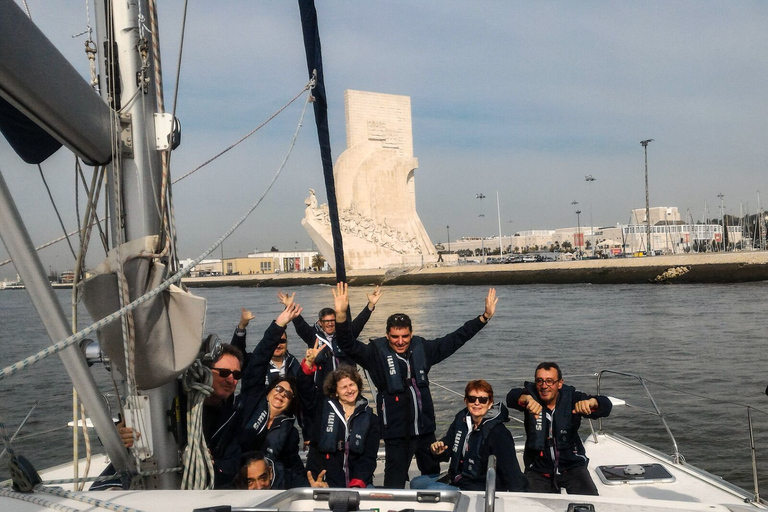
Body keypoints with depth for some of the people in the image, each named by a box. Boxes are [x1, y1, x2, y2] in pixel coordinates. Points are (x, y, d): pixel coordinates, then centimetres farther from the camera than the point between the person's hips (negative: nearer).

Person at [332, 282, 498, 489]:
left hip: (425, 427, 5)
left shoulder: (422, 348, 2)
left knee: (433, 477, 20)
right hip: (396, 432, -4)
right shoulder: (377, 352, -8)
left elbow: (455, 339, 8)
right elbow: (350, 345, -21)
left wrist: (485, 317, 5)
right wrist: (341, 316, -38)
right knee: (395, 484, 2)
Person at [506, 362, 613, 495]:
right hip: (538, 469, 0)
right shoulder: (531, 393, -7)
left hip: (572, 465, 0)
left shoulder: (571, 397, -7)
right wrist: (526, 399, -53)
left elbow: (606, 406, -18)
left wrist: (591, 402, -43)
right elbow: (512, 397, -29)